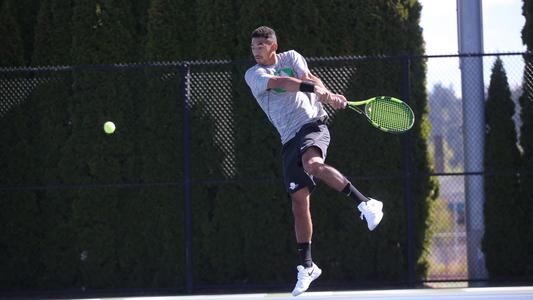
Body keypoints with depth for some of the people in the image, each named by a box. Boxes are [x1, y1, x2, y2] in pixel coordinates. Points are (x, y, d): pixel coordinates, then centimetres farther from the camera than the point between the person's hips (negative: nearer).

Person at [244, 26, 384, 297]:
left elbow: (307, 78, -8)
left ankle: (365, 203, -36)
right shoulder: (253, 75, 6)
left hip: (312, 125, -3)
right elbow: (279, 82, -12)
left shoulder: (292, 58, 10)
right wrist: (316, 88, -28)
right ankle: (306, 266, 10)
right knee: (299, 201, 1)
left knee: (312, 164, -36)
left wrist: (328, 96, -30)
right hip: (289, 139, 3)